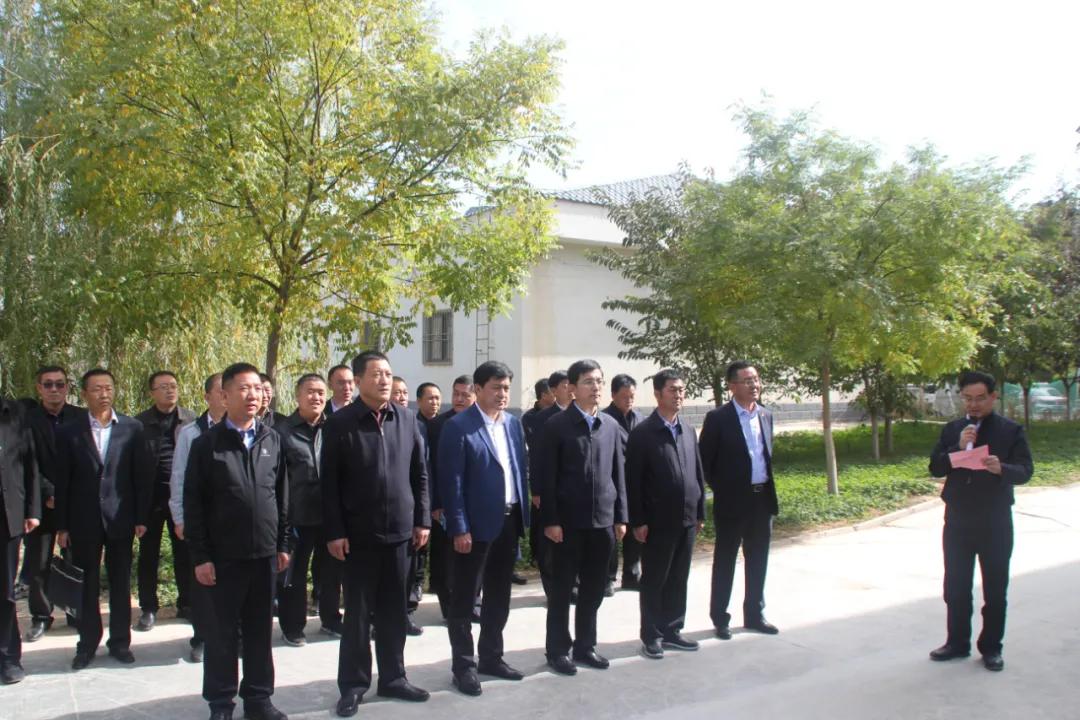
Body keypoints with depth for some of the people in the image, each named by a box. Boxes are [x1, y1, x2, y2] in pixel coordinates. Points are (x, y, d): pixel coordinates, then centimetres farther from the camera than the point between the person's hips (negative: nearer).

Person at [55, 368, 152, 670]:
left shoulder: (132, 428, 0)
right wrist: (61, 525, -1)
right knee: (86, 586, 8)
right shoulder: (69, 432, 1)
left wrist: (141, 518, -3)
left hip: (120, 519, 0)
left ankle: (120, 641, 21)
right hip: (83, 521, 0)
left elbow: (142, 475, 1)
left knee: (120, 584, 9)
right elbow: (62, 481, 2)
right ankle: (87, 643, 22)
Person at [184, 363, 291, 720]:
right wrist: (200, 556, -8)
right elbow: (193, 503, -4)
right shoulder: (206, 443, -4)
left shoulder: (272, 440, 6)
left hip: (265, 553, 3)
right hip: (224, 556, -3)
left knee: (260, 630, 12)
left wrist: (283, 544, 8)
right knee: (222, 633, 8)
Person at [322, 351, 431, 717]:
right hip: (358, 534, -3)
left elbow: (420, 473, 8)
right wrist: (335, 532, -10)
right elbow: (330, 483, -6)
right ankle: (353, 684, 19)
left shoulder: (407, 419, 4)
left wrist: (422, 520, 4)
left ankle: (392, 677, 26)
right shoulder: (339, 423, -6)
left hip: (399, 531, 3)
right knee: (358, 613, 6)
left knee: (394, 612, 13)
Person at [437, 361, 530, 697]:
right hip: (476, 524, -6)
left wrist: (524, 515, 8)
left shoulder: (514, 423, 9)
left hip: (509, 520, 7)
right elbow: (451, 482, -14)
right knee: (464, 599, 5)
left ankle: (491, 657, 30)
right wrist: (459, 528, -17)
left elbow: (521, 470, 13)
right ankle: (464, 666, 16)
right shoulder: (458, 426, -11)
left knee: (499, 597, 16)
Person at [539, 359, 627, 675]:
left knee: (594, 588, 12)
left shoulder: (611, 425, 8)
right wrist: (550, 520, -12)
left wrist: (621, 516, 7)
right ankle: (557, 649, 18)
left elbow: (618, 473, 10)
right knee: (562, 588, 6)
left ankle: (585, 645, 26)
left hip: (603, 519, 5)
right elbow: (548, 477, -7)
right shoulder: (557, 425, -6)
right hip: (568, 521, -4)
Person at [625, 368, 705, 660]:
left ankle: (672, 631, 26)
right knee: (653, 581, 6)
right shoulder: (642, 433, -9)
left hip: (686, 519, 6)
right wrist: (638, 521, -12)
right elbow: (633, 481, -10)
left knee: (678, 580, 13)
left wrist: (700, 512, 10)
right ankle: (651, 636, 16)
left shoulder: (688, 431, 10)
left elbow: (698, 473, 13)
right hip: (658, 521, -6)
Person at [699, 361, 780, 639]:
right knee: (725, 561, 6)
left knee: (758, 561, 14)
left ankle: (754, 614, 27)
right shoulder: (718, 418, -11)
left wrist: (768, 487, 11)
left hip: (763, 498, 6)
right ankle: (720, 619, 16)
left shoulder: (766, 415, 8)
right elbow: (704, 460, -7)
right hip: (733, 501, -5)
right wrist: (720, 489, -3)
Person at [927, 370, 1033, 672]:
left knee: (995, 588, 7)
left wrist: (1001, 468, -30)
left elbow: (1025, 471, -9)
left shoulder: (1011, 430, -2)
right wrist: (958, 448, -17)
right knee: (955, 587, 9)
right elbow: (935, 468, -1)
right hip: (957, 520, 3)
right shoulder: (951, 430, 6)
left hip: (995, 522, -3)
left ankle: (991, 648, 19)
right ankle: (957, 643, 22)